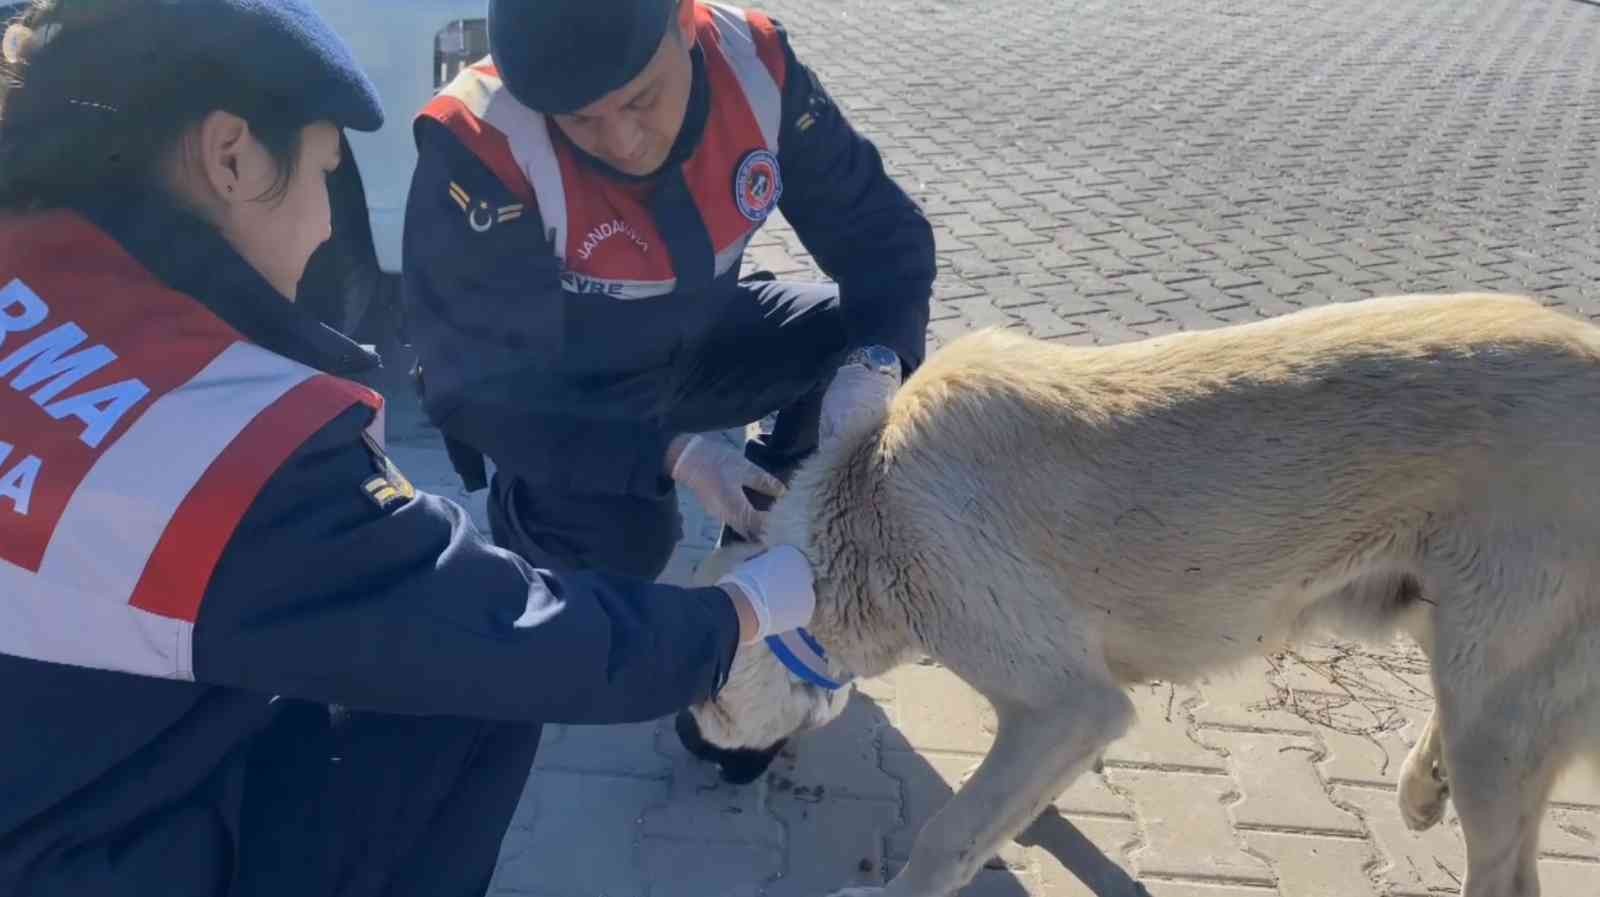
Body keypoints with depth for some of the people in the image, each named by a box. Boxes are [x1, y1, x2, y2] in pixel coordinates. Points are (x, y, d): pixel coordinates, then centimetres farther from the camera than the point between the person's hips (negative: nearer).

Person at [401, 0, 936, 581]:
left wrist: (873, 362, -33)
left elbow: (878, 226, -13)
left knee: (869, 345, -14)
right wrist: (671, 454, -37)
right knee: (618, 537, -31)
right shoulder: (480, 145, -32)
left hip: (695, 343, 5)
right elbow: (477, 383, -28)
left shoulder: (752, 63, -21)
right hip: (551, 394, -4)